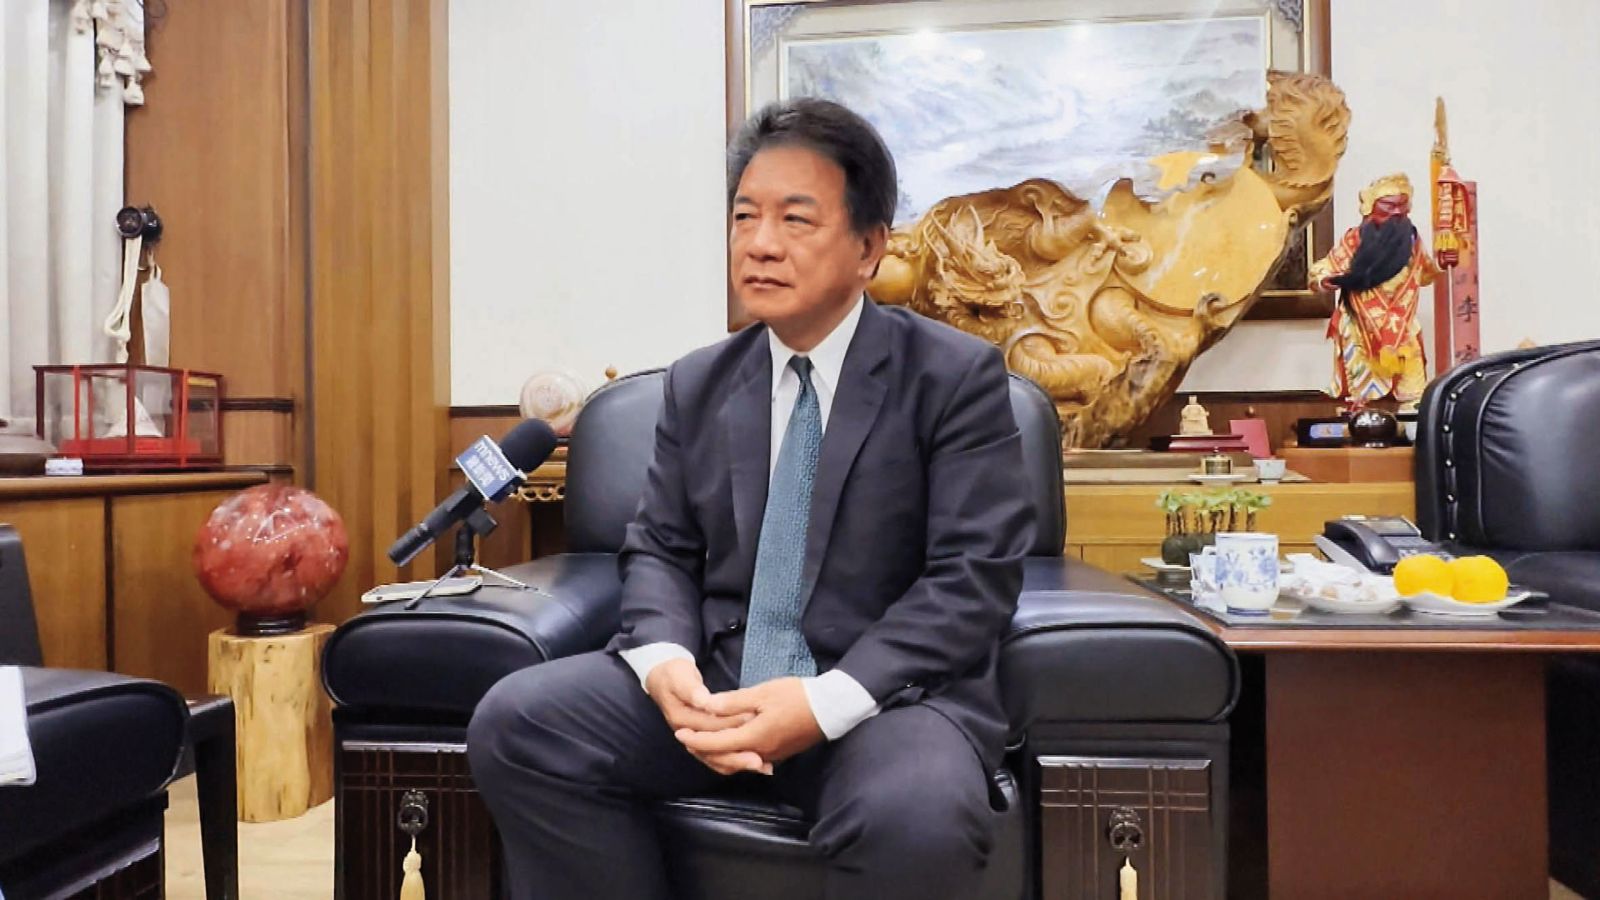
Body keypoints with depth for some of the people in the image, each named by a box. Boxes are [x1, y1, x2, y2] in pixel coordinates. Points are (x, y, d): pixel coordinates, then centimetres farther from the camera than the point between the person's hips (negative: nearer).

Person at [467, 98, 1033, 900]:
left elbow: (973, 577, -11)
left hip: (884, 694, -3)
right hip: (714, 685, 4)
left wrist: (827, 701, -23)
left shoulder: (957, 377, -4)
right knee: (513, 724, -15)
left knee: (916, 823, -36)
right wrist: (666, 663, -14)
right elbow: (658, 550, 9)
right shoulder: (696, 385, 10)